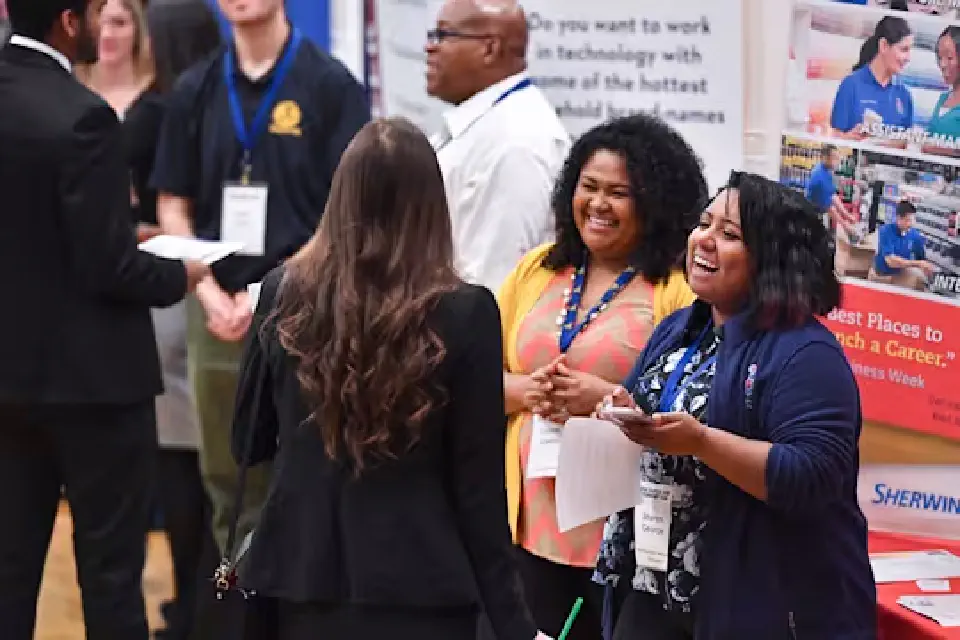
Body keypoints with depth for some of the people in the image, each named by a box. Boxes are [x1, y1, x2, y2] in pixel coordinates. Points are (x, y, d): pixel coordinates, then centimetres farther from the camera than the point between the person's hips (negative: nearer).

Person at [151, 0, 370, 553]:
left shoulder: (331, 85, -2)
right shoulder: (196, 89, 11)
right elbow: (173, 205, 12)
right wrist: (210, 293, -3)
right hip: (217, 314, 4)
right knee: (230, 486, 9)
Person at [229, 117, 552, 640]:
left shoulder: (284, 293, -3)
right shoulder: (465, 313, -10)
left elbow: (249, 444, 7)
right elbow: (479, 485, -8)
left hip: (303, 577, 3)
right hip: (420, 587, -2)